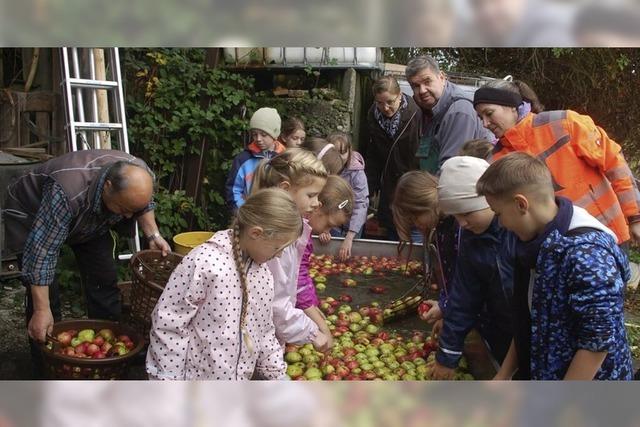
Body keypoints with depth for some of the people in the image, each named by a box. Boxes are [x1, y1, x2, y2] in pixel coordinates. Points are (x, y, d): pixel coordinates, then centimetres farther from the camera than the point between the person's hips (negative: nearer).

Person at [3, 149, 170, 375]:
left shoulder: (141, 177, -27)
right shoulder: (68, 191, -45)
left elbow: (143, 205, -1)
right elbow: (41, 250, -41)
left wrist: (153, 235, -16)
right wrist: (42, 310, -40)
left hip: (90, 218, 5)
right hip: (32, 215, -5)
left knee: (105, 280, 0)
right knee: (44, 292, -11)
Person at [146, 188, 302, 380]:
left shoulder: (262, 272, 0)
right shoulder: (205, 263, -24)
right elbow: (168, 326, -19)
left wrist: (278, 374, 10)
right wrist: (166, 379, -15)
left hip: (236, 385, 7)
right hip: (193, 378, -7)